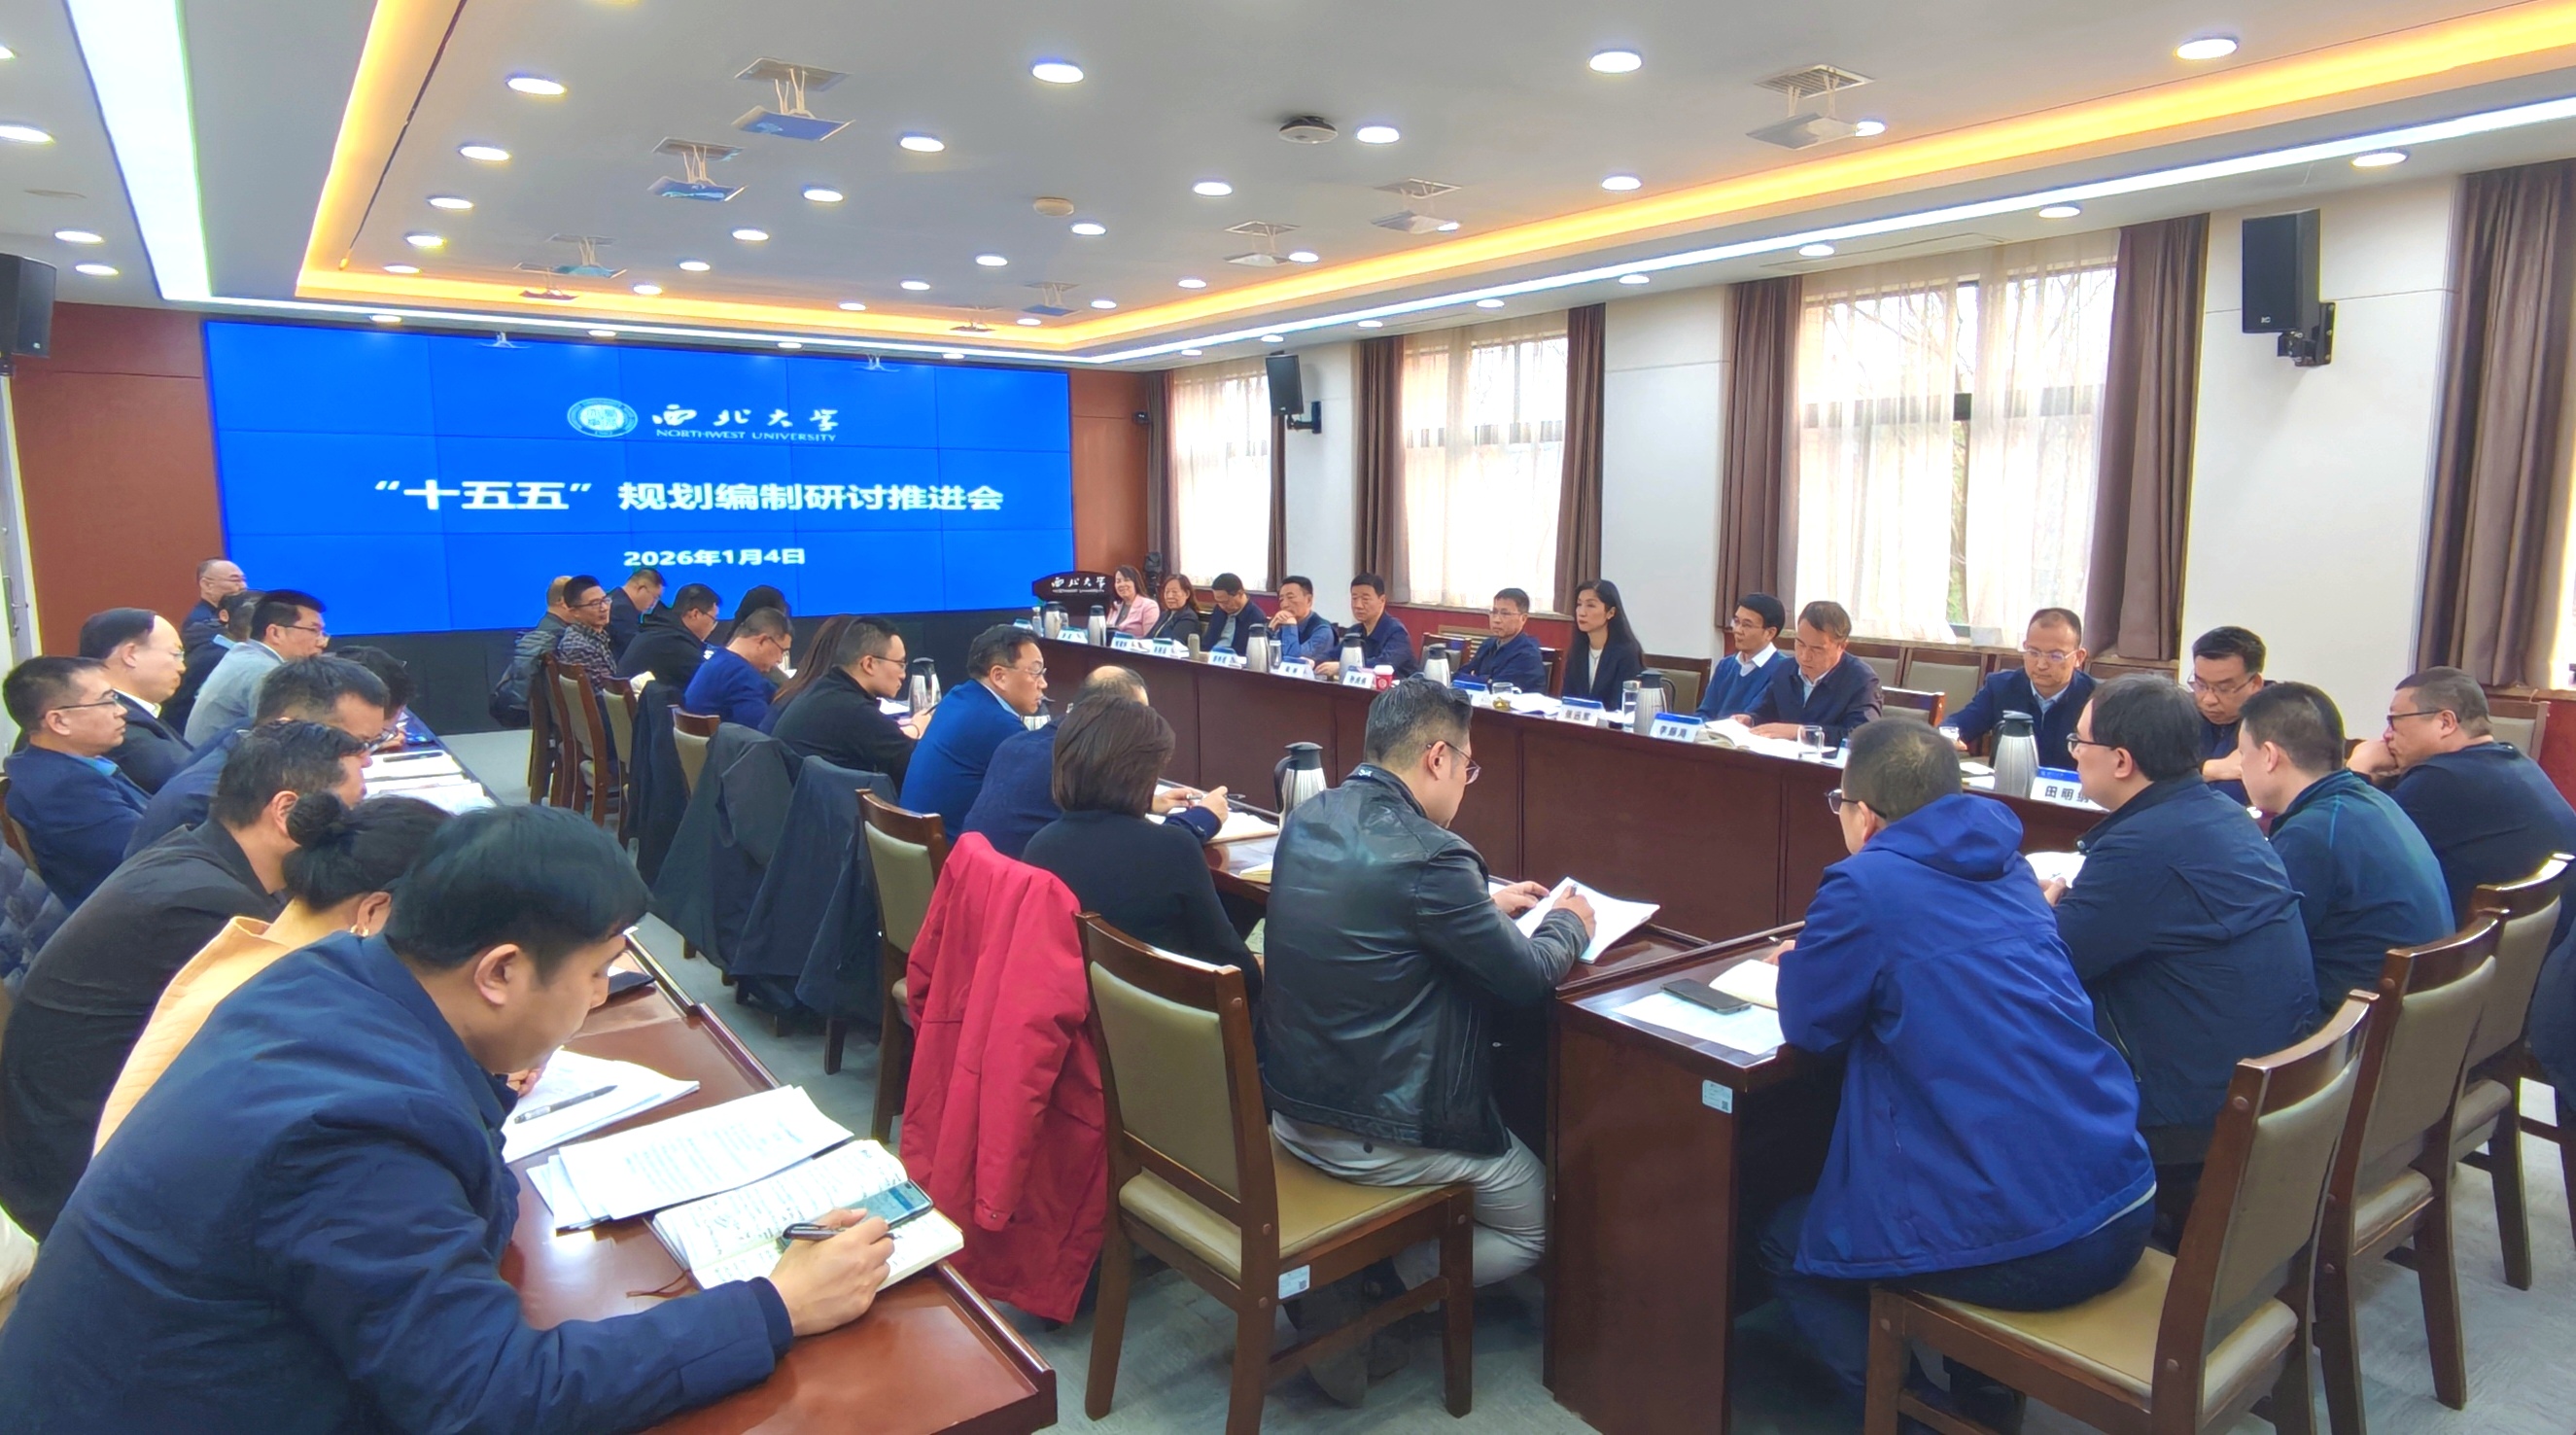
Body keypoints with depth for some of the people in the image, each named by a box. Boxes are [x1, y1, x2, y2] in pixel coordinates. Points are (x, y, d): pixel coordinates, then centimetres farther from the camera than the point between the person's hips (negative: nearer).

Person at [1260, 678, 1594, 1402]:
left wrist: (1484, 905, 21)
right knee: (1536, 1226, 18)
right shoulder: (1428, 855, -25)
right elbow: (1530, 979, -14)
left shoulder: (1309, 819, -1)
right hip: (1376, 1135, -8)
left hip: (1288, 1102, 8)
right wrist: (1569, 923, 7)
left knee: (1503, 1142, 31)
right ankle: (1354, 1289, 4)